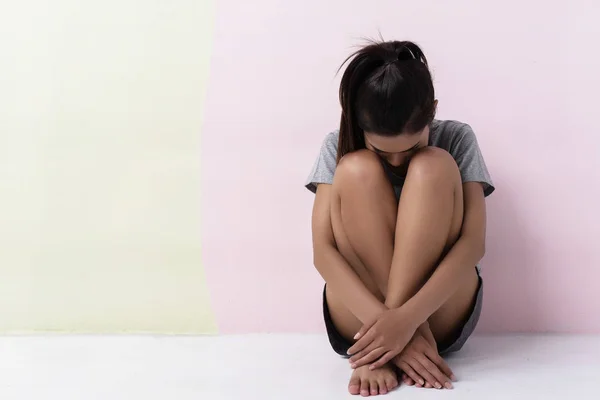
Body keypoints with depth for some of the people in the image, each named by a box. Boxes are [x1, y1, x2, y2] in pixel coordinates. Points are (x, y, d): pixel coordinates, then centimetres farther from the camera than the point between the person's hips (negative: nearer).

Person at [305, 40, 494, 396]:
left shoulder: (456, 139, -3)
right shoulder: (338, 147, -2)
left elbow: (473, 242, -15)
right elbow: (323, 251, -13)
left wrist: (406, 317, -30)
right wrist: (386, 322, -29)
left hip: (440, 313, 0)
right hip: (361, 317, 1)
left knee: (433, 167, -23)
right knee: (357, 169, -21)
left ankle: (381, 353, -28)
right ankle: (385, 346, -25)